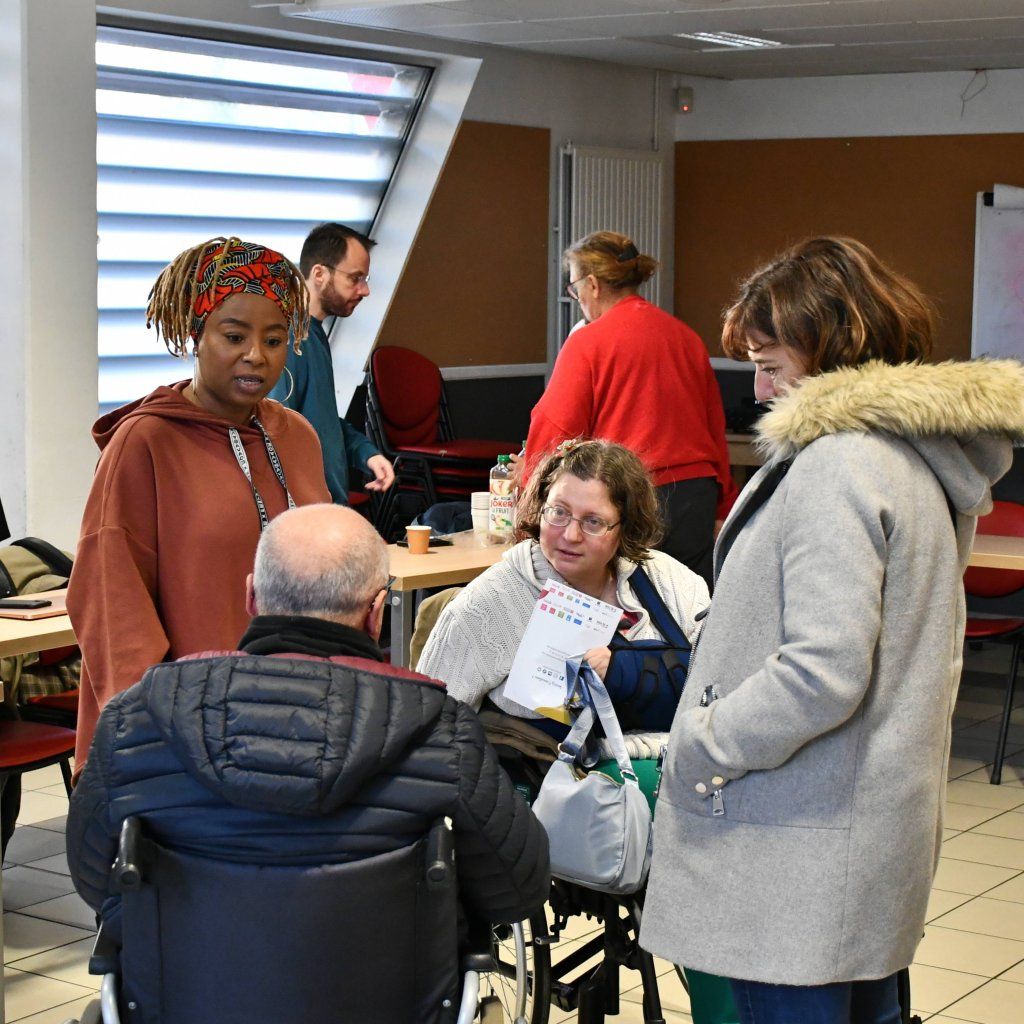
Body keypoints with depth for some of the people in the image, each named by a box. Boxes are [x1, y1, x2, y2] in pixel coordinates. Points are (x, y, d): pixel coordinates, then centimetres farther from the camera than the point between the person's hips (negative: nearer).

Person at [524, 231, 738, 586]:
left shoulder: (587, 341, -5)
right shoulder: (686, 337, 12)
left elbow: (554, 430, -6)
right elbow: (715, 427, 17)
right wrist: (722, 508, 25)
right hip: (697, 500, 5)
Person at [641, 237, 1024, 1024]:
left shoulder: (837, 467, -20)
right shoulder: (920, 454, 11)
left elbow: (822, 670, -25)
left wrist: (701, 745, -13)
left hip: (807, 848, -10)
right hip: (883, 811, 10)